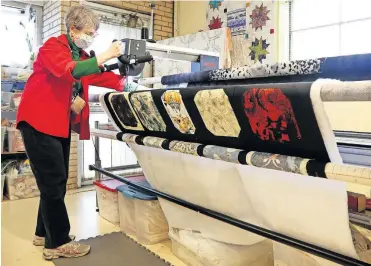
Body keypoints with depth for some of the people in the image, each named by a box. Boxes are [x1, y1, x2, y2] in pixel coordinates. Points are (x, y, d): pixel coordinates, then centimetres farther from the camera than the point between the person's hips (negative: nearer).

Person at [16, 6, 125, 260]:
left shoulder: (81, 56, 15)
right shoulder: (52, 46, -10)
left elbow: (99, 76, 7)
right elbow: (68, 71, -30)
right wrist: (106, 55, -34)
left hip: (62, 124, 9)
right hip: (39, 121, -8)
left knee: (56, 181, 12)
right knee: (53, 182, -6)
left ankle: (44, 233, 26)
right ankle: (58, 243, 4)